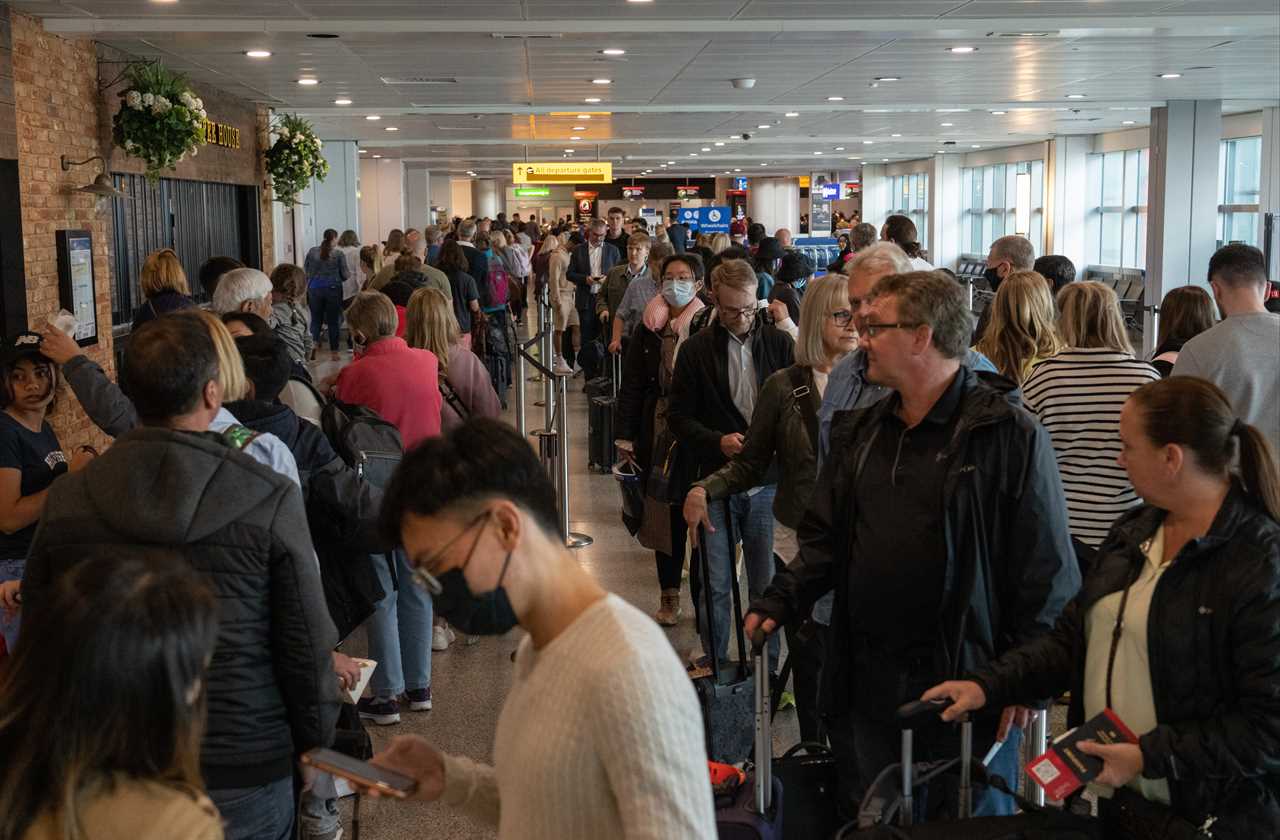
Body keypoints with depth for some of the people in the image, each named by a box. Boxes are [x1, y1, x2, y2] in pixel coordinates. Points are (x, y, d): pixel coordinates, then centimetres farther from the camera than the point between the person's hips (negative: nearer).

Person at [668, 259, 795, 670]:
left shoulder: (780, 343, 3)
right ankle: (714, 664, 21)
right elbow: (679, 416, 2)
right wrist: (718, 441, -14)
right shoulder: (696, 349, 1)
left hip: (767, 481, 1)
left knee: (766, 584, 7)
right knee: (715, 586, 4)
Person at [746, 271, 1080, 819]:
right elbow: (825, 539, 15)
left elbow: (1046, 567, -11)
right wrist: (782, 600, 0)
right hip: (868, 679, 6)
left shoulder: (1010, 434, -11)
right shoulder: (860, 434, 10)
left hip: (966, 677, -6)